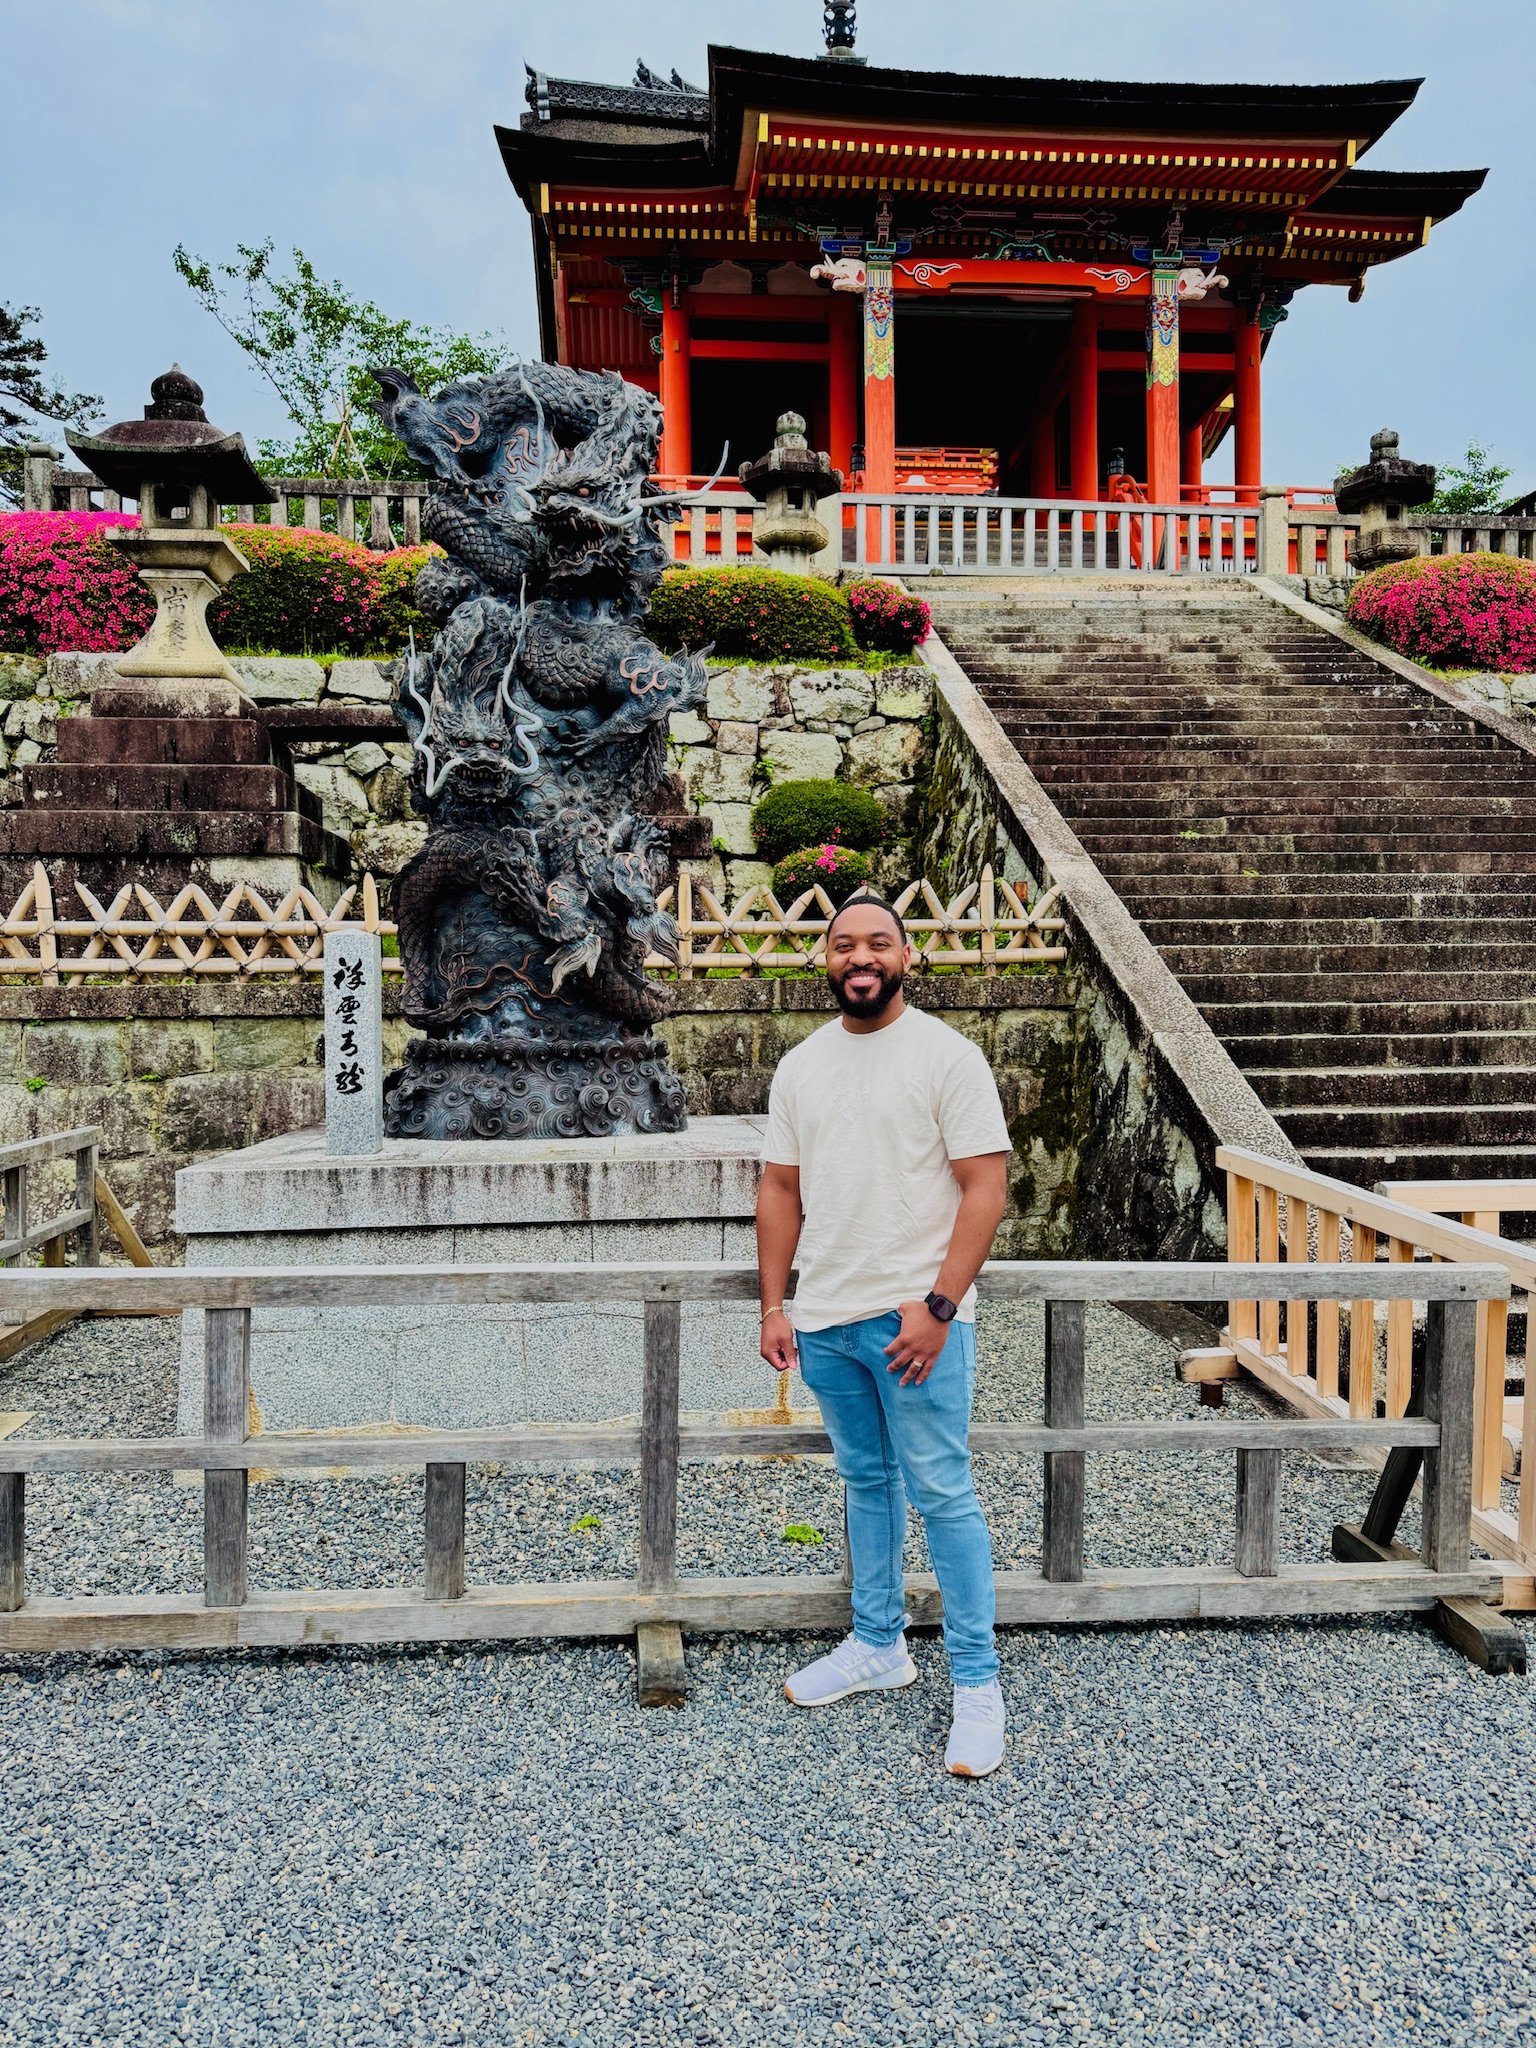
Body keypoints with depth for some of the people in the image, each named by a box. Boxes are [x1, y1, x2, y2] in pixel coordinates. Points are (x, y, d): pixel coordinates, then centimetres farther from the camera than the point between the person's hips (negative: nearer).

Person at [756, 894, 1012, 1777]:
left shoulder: (948, 1055, -8)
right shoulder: (800, 1066, 9)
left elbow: (986, 1188, -12)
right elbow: (781, 1190, 11)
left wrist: (937, 1305, -19)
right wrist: (775, 1307, 6)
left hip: (916, 1317, -5)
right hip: (826, 1321, 6)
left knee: (941, 1493, 0)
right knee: (867, 1482, 19)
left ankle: (978, 1681, 15)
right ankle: (878, 1645, 34)